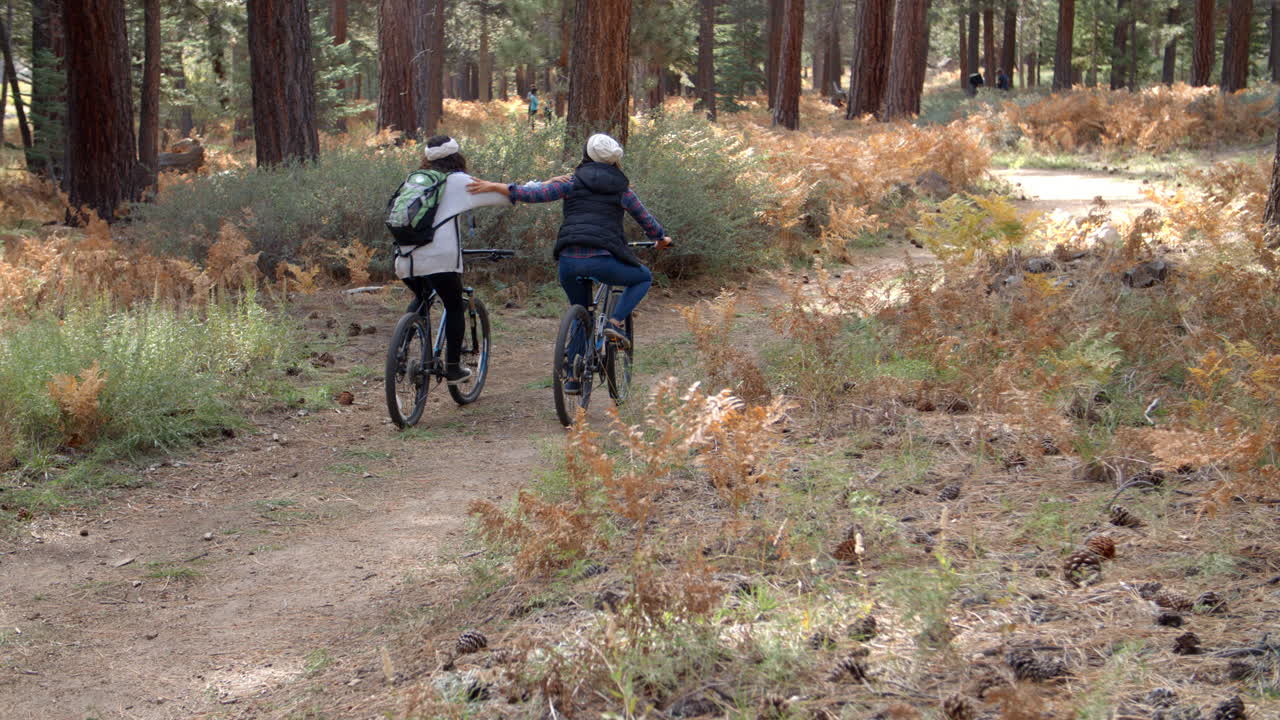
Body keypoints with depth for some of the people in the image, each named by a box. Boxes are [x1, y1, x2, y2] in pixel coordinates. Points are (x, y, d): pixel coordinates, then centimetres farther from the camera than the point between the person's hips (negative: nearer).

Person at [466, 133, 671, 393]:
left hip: (568, 260, 2)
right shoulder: (621, 188, 13)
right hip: (601, 260, -2)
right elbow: (646, 220, 23)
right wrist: (662, 238, 43)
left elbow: (535, 194, 0)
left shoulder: (573, 182, 12)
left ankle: (574, 375, 21)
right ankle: (615, 323, 3)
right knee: (644, 277, 25)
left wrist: (495, 186, 3)